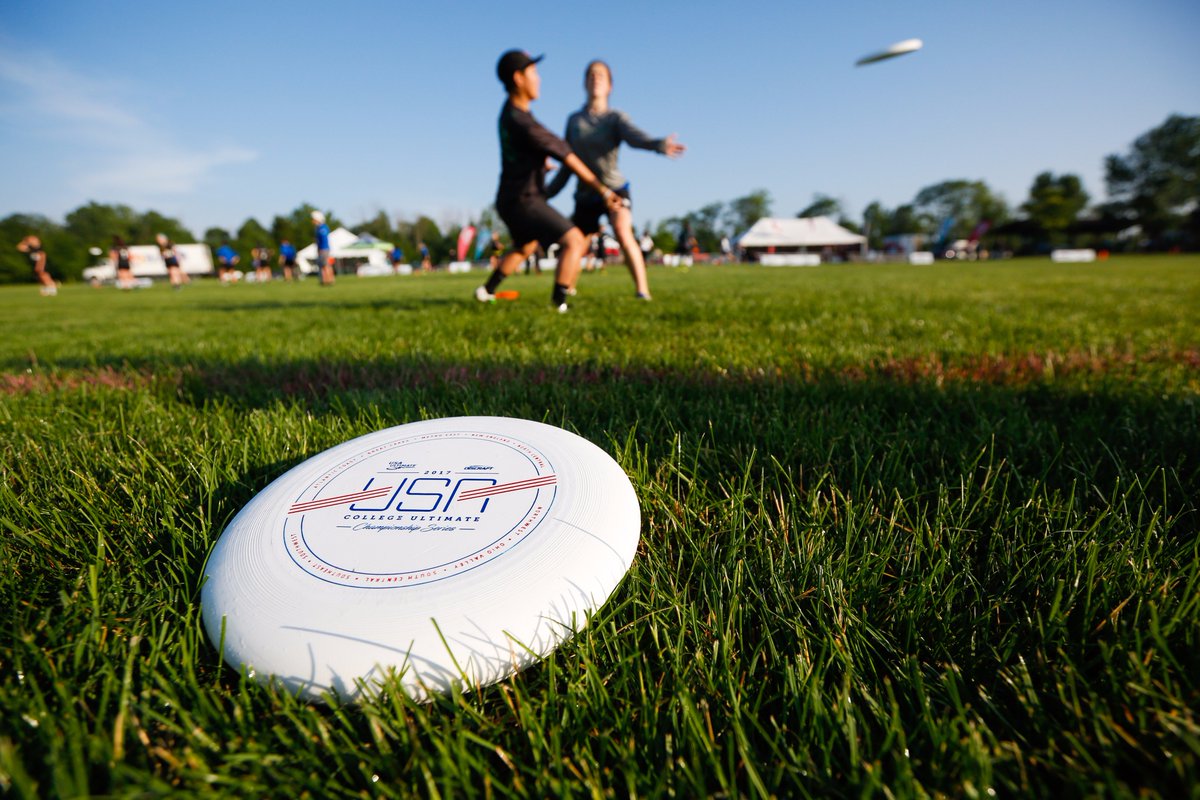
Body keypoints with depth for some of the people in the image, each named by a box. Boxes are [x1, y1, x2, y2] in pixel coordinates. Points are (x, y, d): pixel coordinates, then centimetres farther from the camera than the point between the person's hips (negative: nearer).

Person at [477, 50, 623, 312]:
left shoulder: (510, 109, 6)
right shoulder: (523, 123, -24)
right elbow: (567, 158, -22)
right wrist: (602, 189, -18)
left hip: (511, 199, 10)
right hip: (523, 201, -10)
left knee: (525, 246, 34)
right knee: (575, 242, -20)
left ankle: (487, 290, 42)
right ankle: (558, 305, -28)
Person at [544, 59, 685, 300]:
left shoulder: (616, 117, -3)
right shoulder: (574, 120, 6)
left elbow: (635, 136, -25)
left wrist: (659, 145, -46)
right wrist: (547, 192, 14)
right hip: (585, 195, 4)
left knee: (622, 232, -30)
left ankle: (643, 291, -33)